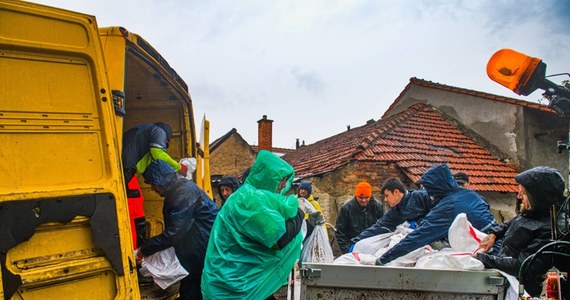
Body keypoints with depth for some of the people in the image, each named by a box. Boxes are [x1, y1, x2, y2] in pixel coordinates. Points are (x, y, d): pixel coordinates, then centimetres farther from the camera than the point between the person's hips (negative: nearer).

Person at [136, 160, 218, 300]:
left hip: (208, 249, -9)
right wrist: (148, 246, 6)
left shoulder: (185, 193, -23)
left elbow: (172, 234, -25)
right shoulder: (175, 190, 8)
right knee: (189, 289, 13)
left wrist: (144, 249, -16)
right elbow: (172, 228, 13)